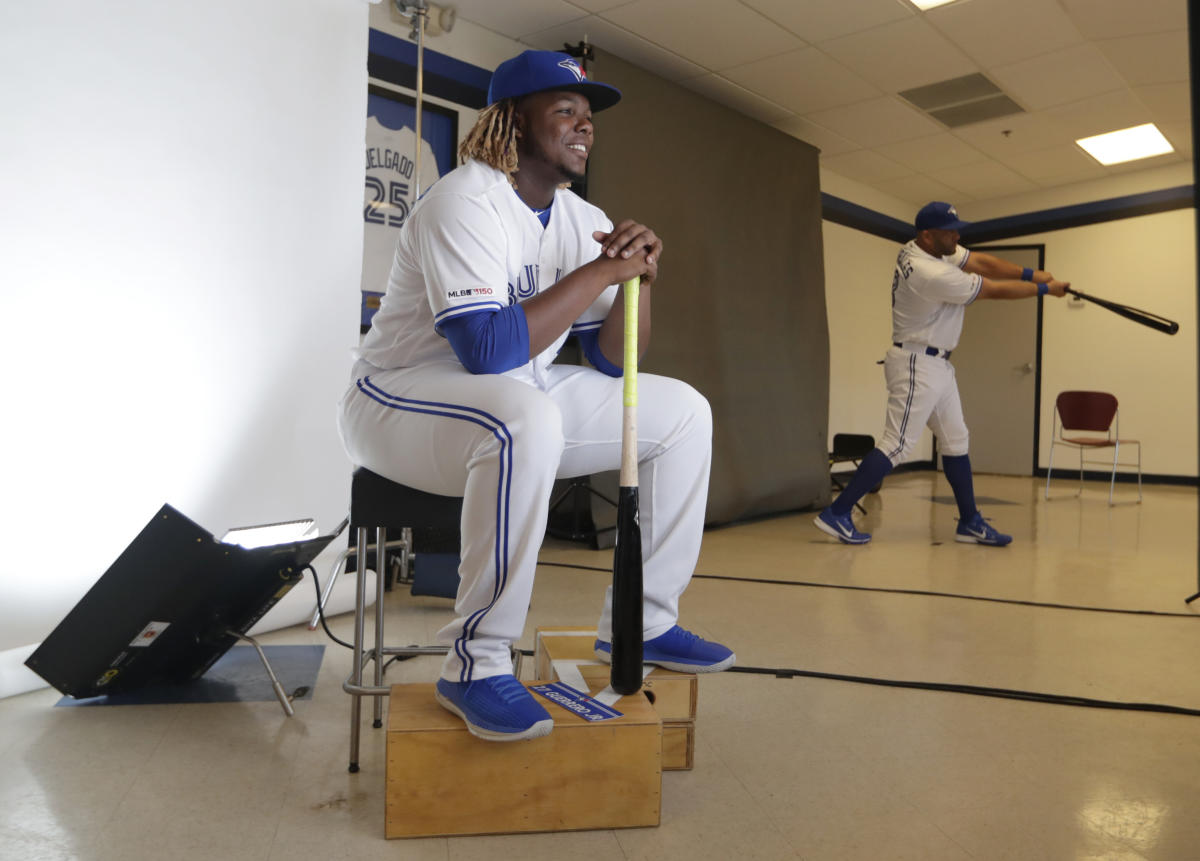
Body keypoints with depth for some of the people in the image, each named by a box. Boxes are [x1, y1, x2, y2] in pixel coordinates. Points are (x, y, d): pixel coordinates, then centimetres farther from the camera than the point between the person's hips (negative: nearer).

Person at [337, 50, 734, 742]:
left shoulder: (585, 220, 6)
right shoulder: (465, 201, -17)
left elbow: (613, 364, 4)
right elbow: (487, 352, -32)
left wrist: (639, 275, -13)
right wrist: (602, 271, -25)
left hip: (521, 404, 8)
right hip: (398, 399, -8)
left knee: (681, 409, 2)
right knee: (527, 417, -40)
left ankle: (638, 623, 7)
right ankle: (476, 662, -25)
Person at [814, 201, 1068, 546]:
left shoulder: (927, 248, 3)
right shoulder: (931, 274, -24)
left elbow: (981, 261, 6)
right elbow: (997, 290, -15)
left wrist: (1030, 273, -5)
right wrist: (1045, 289, -2)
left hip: (937, 365, 10)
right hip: (917, 365, -10)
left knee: (955, 441, 13)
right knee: (896, 446, -10)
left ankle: (970, 523, 21)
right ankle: (836, 513, -7)